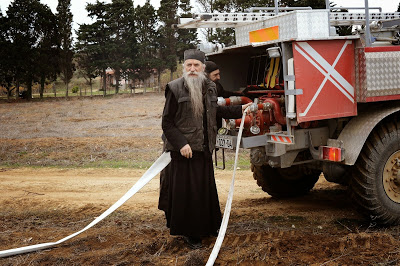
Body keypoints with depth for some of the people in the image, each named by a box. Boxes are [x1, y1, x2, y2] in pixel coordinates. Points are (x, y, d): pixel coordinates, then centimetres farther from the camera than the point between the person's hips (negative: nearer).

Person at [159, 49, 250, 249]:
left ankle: (207, 226, 31)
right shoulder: (175, 89, -9)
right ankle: (188, 233, 15)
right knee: (185, 190, 1)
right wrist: (181, 143, -19)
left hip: (204, 149, 6)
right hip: (183, 150, -6)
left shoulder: (209, 88, 8)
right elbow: (167, 123, -9)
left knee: (206, 188, 14)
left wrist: (239, 110, 32)